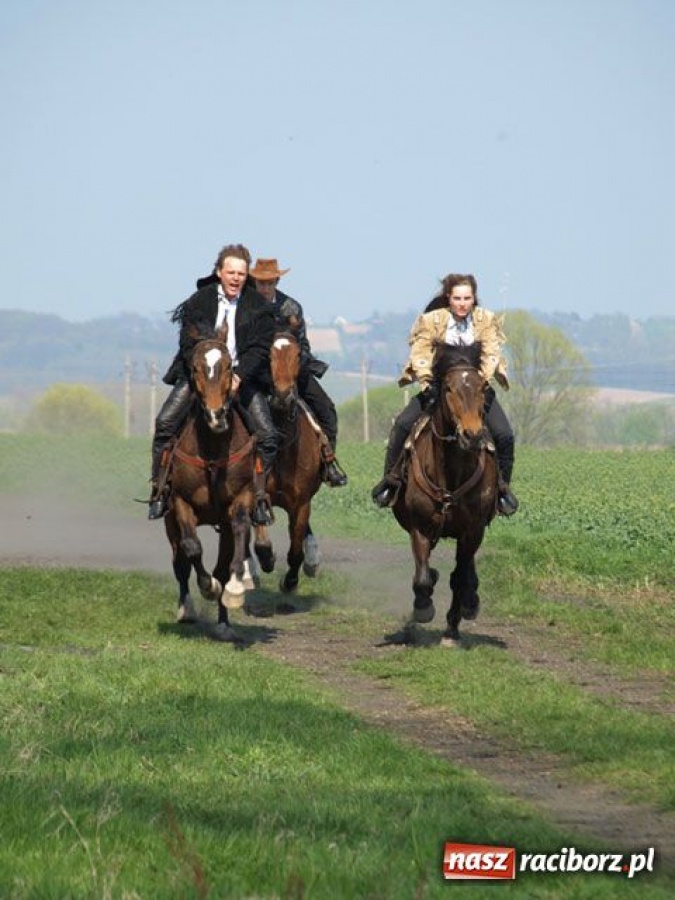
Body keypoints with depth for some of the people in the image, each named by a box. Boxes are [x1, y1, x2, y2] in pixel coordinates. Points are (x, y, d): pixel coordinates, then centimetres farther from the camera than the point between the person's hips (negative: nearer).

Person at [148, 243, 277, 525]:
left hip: (243, 377, 1)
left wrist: (239, 376, -24)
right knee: (165, 422, -16)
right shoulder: (200, 300, -4)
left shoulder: (258, 305, -3)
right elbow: (189, 343, -6)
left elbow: (259, 348, -9)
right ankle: (159, 489, -6)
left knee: (268, 436, -12)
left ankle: (259, 494, 2)